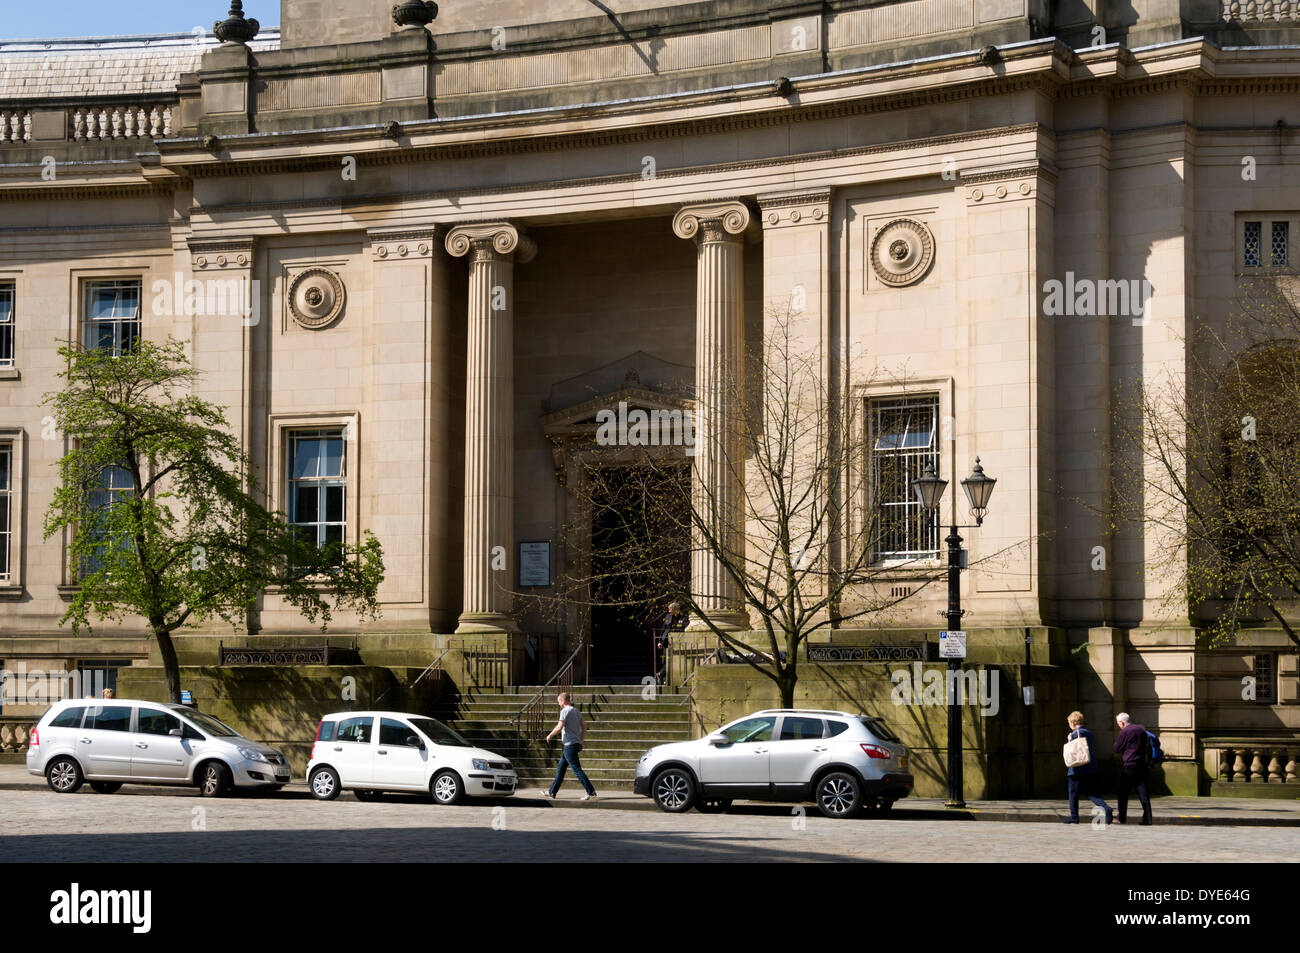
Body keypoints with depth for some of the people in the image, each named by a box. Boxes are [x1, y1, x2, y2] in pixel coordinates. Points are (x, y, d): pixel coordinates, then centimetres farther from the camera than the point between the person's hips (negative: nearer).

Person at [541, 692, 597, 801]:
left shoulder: (565, 711, -11)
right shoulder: (577, 711, 15)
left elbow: (559, 727, -18)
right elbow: (584, 727, 16)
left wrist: (550, 735, -4)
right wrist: (580, 741, 20)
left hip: (569, 744, -9)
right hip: (576, 743, 9)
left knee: (577, 769, -9)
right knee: (560, 768, 16)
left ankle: (591, 793, -14)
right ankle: (551, 792, 22)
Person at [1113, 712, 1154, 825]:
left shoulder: (1124, 732, -10)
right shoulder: (1142, 729, 9)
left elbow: (1117, 749, -3)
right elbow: (1148, 747, 17)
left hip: (1129, 766, -5)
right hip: (1142, 764, 5)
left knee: (1123, 793, 5)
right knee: (1143, 792, 3)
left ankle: (1122, 818, 7)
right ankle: (1147, 818, -3)